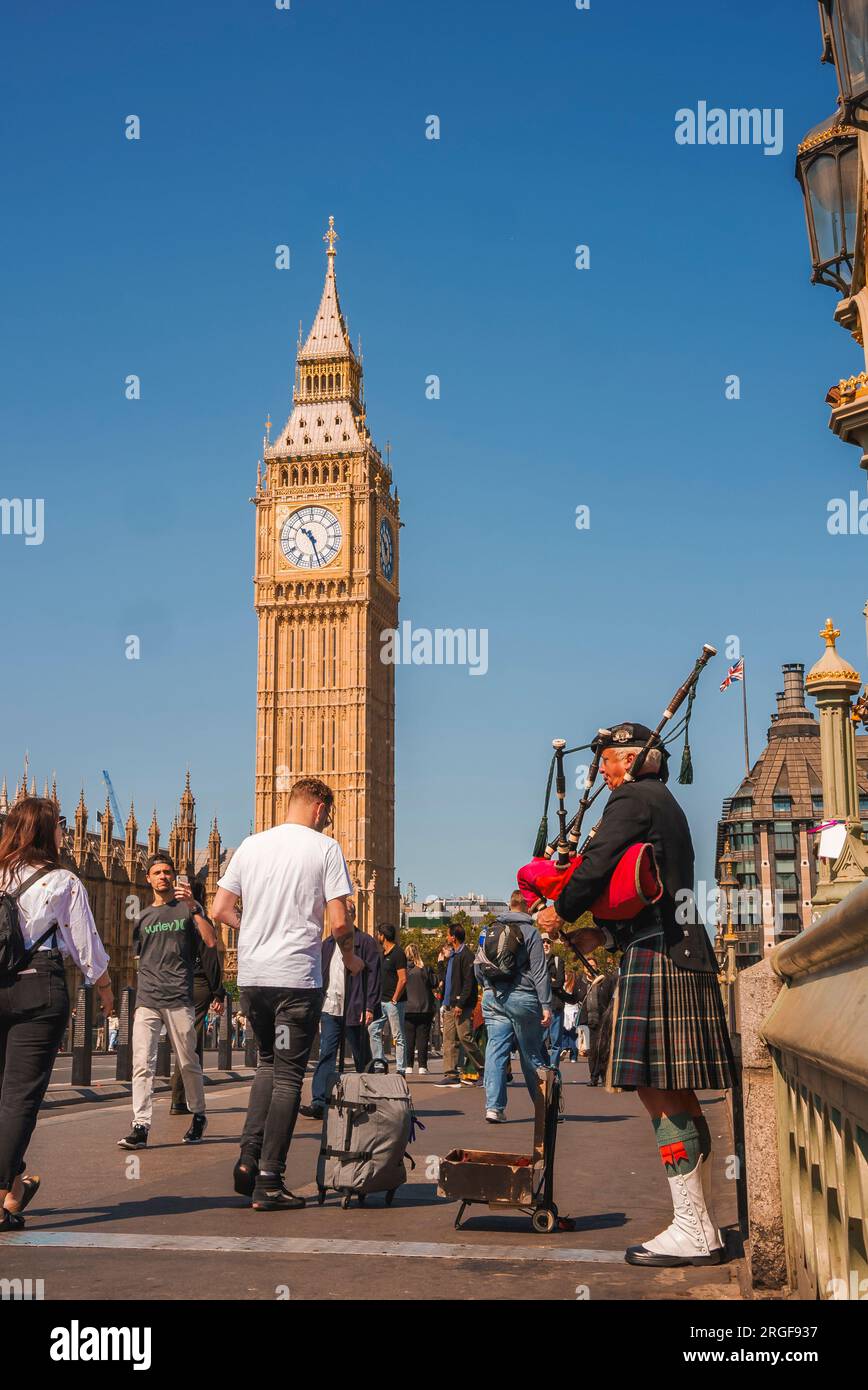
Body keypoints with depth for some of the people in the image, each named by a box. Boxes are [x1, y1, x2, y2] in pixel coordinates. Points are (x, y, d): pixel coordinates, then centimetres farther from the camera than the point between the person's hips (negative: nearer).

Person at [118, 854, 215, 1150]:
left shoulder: (188, 908, 7)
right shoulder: (142, 918, 18)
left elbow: (211, 941, -8)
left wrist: (193, 907, -18)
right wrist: (138, 1000, 13)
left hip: (179, 1000, -3)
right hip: (146, 1000, 3)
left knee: (188, 1064, 6)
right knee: (142, 1064, -6)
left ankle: (198, 1116, 23)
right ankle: (140, 1126, -7)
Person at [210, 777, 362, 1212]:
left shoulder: (251, 845, 8)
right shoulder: (325, 848, -5)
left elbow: (220, 909, 9)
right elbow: (338, 922, -9)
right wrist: (350, 957, 9)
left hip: (251, 975, 5)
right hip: (297, 977, -5)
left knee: (267, 1062, 23)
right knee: (288, 1075, 3)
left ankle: (249, 1157, 10)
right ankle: (269, 1183, 4)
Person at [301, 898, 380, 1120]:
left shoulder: (365, 942, -2)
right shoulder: (328, 944, 14)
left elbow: (373, 975, -7)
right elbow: (321, 975, 16)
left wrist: (369, 1007, -13)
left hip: (354, 1010, -4)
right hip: (330, 1008, 4)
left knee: (361, 1058, 7)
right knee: (326, 1055, -5)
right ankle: (320, 1102, -9)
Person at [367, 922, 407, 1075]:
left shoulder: (398, 954, -13)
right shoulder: (383, 954, 15)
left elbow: (403, 980, -18)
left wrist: (394, 1000, -17)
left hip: (394, 1002, -9)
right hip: (382, 1001, 9)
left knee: (398, 1036, -3)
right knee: (373, 1030, 4)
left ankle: (400, 1070, 1)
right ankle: (379, 1064, 8)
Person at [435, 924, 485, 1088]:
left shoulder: (466, 956, -12)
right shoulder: (452, 955, 19)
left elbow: (469, 983, -17)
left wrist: (460, 1004, -21)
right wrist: (445, 1002, 18)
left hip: (462, 1006, -10)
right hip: (450, 1005, 10)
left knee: (466, 1038, -7)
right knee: (449, 1040, 5)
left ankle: (484, 1070, 6)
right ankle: (451, 1075, 5)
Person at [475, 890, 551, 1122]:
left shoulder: (489, 930, 10)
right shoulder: (530, 932, -6)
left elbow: (478, 967, 15)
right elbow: (540, 971, -9)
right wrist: (546, 1005, -9)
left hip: (492, 998, 4)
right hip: (522, 998, -4)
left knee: (495, 1051, 2)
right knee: (532, 1053, 7)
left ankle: (493, 1106, -6)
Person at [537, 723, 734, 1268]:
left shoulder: (634, 798, -6)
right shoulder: (667, 804, 25)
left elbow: (599, 863, -16)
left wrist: (560, 912, 0)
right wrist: (603, 935, 17)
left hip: (657, 959, -10)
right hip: (684, 953, 10)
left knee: (660, 1092, -9)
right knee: (678, 1096, 11)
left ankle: (693, 1233, -6)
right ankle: (701, 1231, 15)